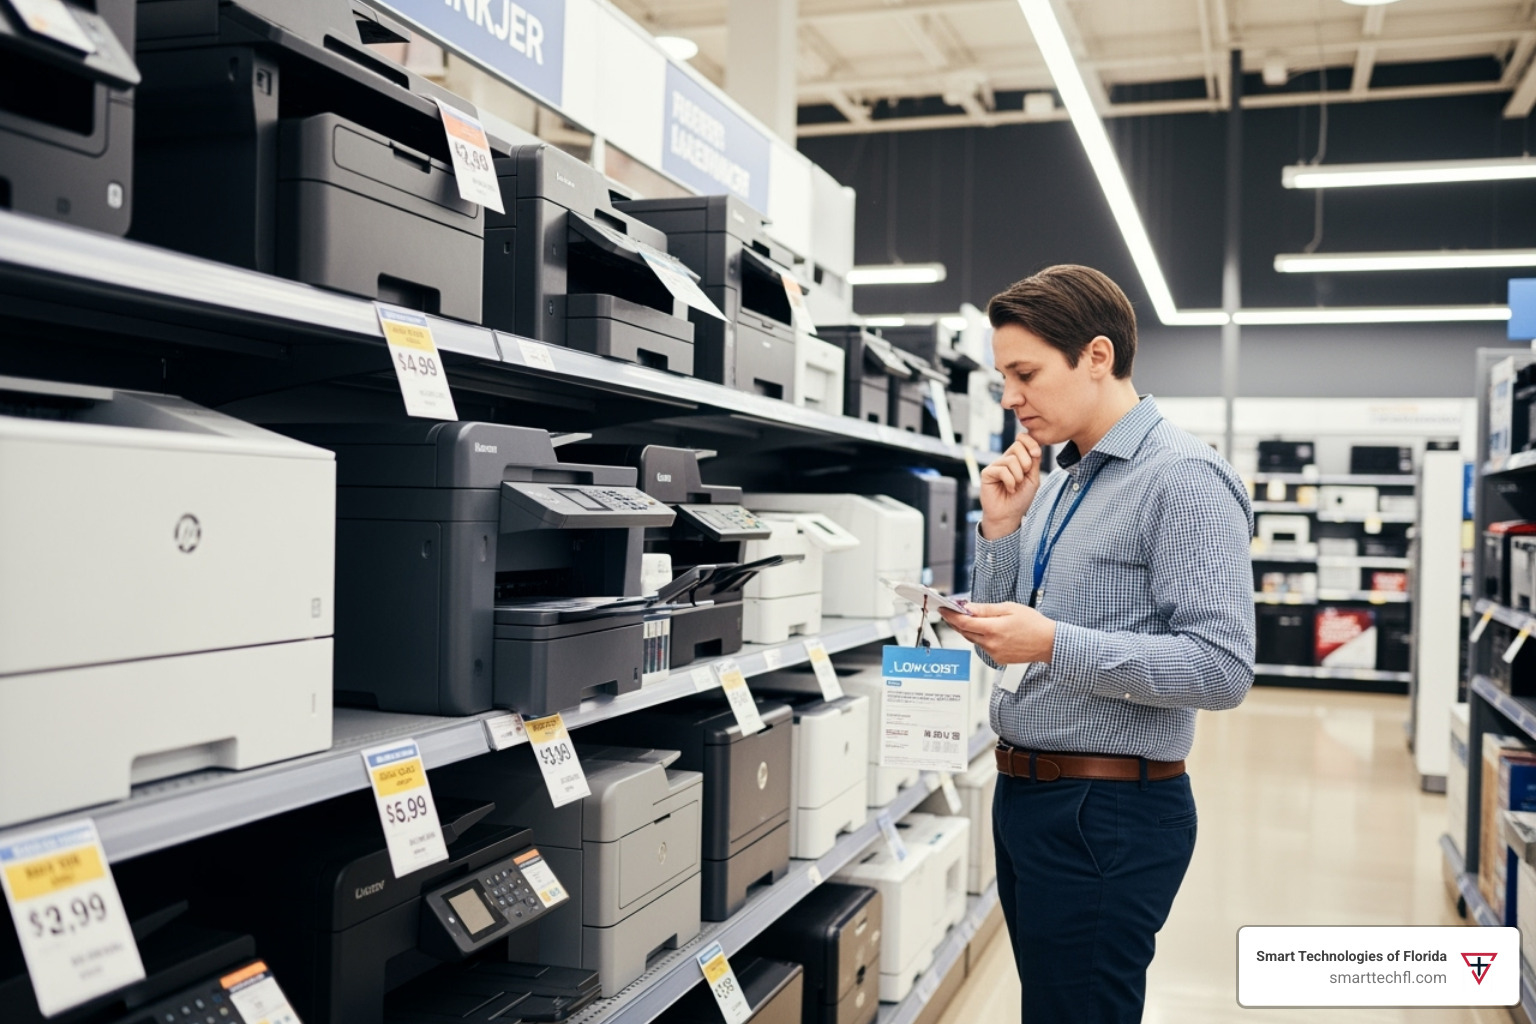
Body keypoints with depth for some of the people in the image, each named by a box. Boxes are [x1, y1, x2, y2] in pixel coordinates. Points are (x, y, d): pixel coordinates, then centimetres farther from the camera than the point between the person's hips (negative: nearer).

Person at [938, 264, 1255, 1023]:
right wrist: (1001, 528, 1)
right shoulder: (1057, 486, 13)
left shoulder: (1183, 479, -14)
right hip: (1024, 793, 9)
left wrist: (1056, 645, -26)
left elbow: (1221, 668, -22)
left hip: (1107, 815, -9)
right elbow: (1005, 646, 14)